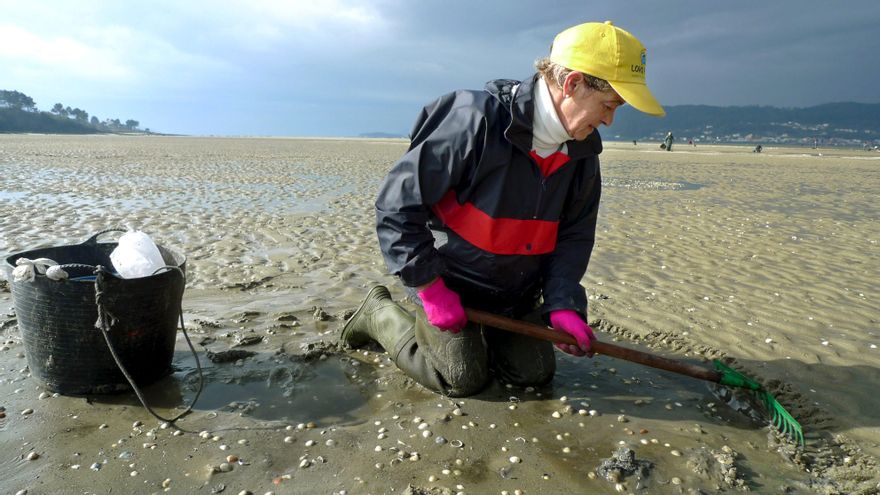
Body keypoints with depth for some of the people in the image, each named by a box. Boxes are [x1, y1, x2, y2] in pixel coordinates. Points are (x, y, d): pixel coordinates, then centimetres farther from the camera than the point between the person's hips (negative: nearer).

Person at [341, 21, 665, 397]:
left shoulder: (582, 153, -4)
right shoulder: (476, 121, -28)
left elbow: (574, 235, 2)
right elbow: (396, 202, -24)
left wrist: (562, 304, -13)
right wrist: (430, 288, -22)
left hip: (514, 292, 7)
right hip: (445, 281, -6)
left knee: (534, 373, 7)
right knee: (464, 379, -3)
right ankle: (381, 312, 16)